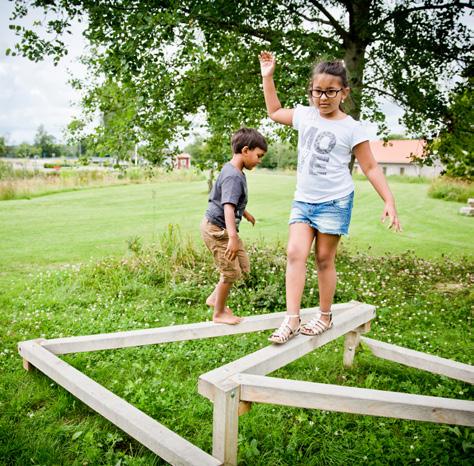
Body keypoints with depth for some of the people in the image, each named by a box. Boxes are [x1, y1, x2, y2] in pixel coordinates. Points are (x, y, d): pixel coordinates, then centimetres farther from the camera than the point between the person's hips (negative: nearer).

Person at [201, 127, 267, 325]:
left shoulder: (234, 171, 9)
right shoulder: (233, 177, -23)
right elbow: (228, 207, -35)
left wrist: (245, 212, 42)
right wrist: (233, 237, -44)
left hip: (223, 228, 10)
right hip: (217, 228, -10)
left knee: (243, 266, 16)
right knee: (231, 272, -1)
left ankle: (214, 298, 28)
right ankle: (219, 313, 18)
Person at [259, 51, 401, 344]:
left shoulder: (352, 128, -6)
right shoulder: (304, 115, 6)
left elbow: (371, 168, -3)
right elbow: (275, 111, 24)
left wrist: (389, 201, -11)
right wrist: (268, 77, 18)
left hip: (334, 202, -4)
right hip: (303, 200, 4)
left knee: (325, 259, 3)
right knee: (295, 254, -9)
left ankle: (325, 317, 20)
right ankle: (292, 319, -7)